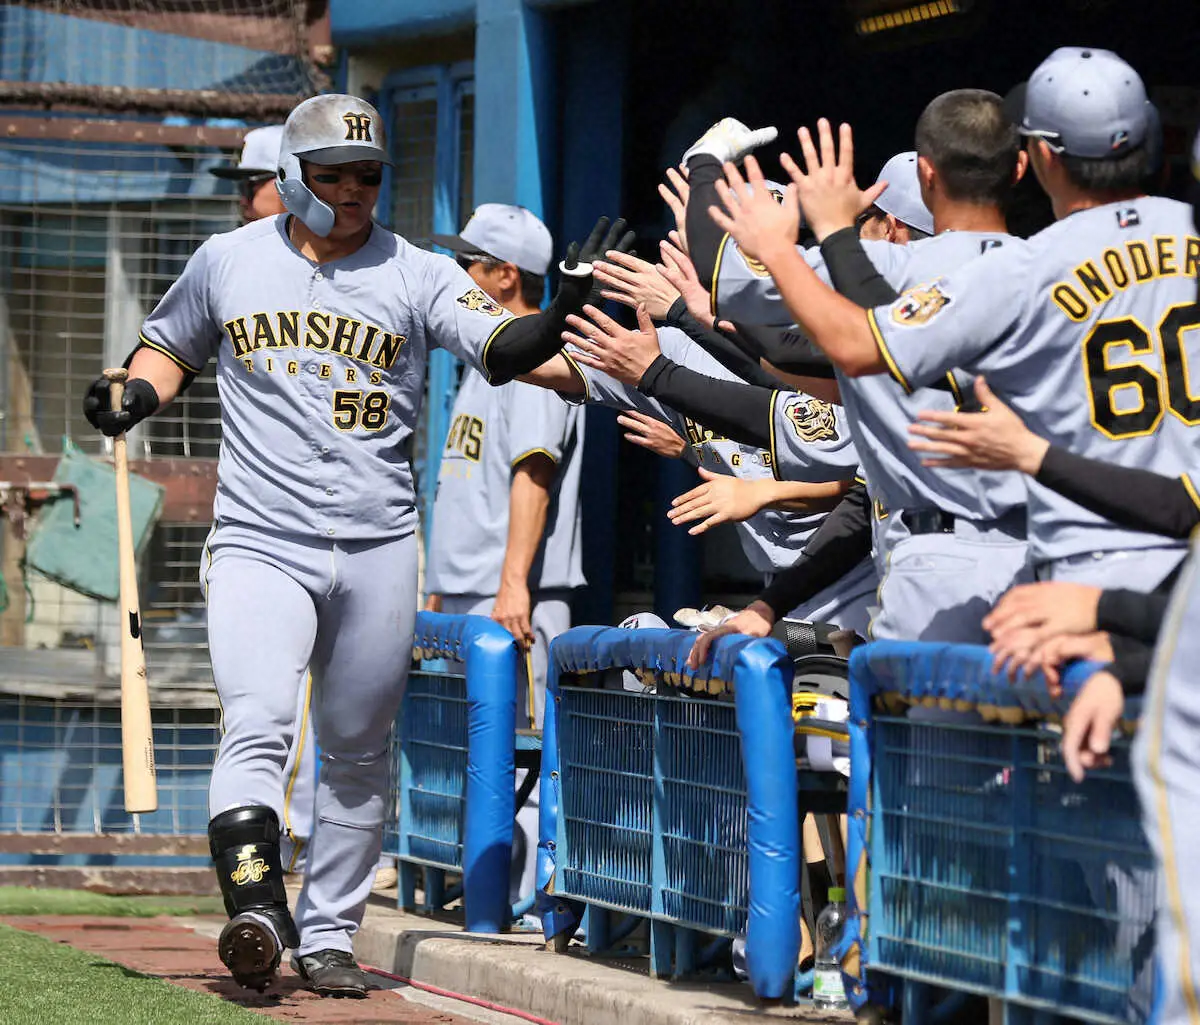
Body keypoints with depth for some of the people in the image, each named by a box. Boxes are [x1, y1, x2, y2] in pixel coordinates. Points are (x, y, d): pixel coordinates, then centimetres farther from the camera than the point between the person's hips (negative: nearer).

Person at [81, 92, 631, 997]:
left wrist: (566, 307, -28)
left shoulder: (417, 275, 3)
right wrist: (138, 393, 0)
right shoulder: (228, 262, 7)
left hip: (378, 550, 1)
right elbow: (172, 346, 21)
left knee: (357, 752, 8)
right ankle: (256, 911, -28)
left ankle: (328, 933, 19)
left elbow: (503, 351, -10)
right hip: (260, 542, -1)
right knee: (257, 726, -20)